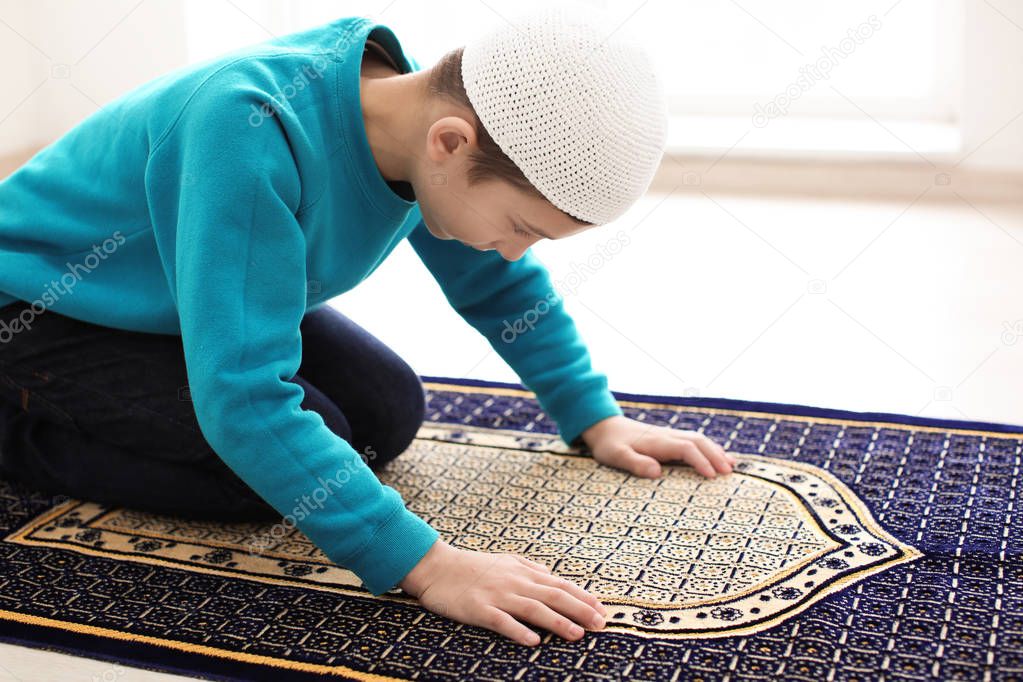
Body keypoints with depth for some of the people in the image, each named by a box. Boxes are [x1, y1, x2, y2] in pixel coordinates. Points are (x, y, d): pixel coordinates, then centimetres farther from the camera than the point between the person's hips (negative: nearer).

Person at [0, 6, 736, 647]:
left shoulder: (430, 118, -16)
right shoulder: (251, 134, -41)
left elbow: (502, 284, 2)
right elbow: (244, 399, -43)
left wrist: (596, 418, -3)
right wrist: (425, 563, -43)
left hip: (179, 292, 8)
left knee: (388, 413, -2)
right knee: (280, 457, -23)